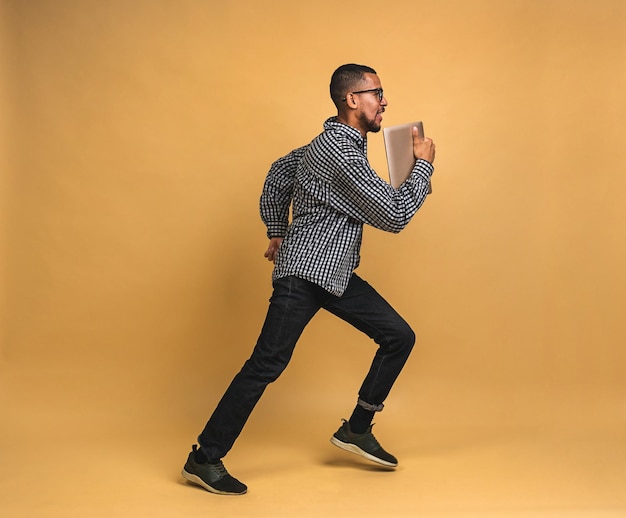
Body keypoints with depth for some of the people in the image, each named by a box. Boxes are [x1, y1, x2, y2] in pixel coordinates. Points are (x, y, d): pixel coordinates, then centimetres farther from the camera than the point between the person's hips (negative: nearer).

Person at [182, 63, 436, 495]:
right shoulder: (342, 154, -19)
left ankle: (357, 429, 19)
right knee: (267, 365, -10)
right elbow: (395, 216, -17)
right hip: (303, 274, -10)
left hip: (337, 273, 10)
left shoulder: (336, 143, 13)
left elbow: (280, 170, 24)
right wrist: (423, 165, -4)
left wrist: (277, 232, 25)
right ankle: (205, 459, 3)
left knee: (400, 337, 7)